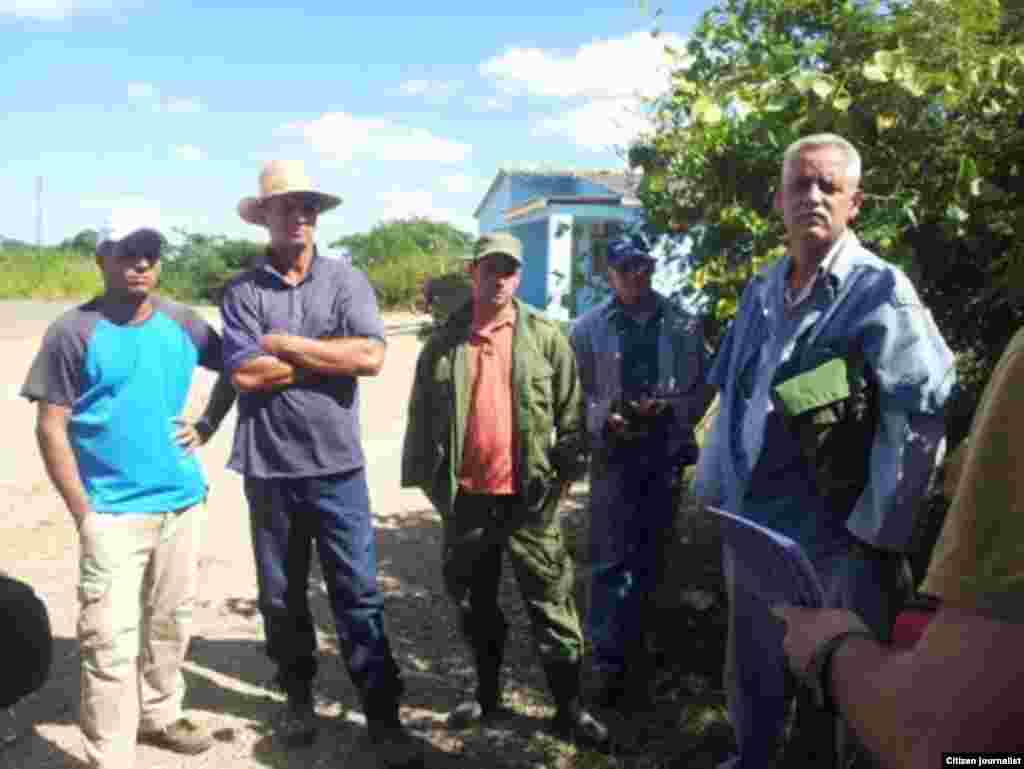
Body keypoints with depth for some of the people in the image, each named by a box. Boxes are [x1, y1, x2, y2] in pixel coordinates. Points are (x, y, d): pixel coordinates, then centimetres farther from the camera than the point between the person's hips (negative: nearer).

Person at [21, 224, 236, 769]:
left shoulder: (182, 324, 4)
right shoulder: (74, 332, -8)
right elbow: (51, 428, -8)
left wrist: (208, 425, 6)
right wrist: (83, 514, -11)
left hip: (182, 502, 5)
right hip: (113, 512, -4)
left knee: (171, 622, 18)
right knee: (111, 642, -3)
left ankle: (158, 714, 39)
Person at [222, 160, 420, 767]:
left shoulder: (347, 280, 0)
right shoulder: (244, 291, 0)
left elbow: (372, 356, -14)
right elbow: (246, 374, -12)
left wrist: (287, 344, -11)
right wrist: (332, 355, -10)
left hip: (338, 466, -1)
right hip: (270, 469, 2)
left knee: (359, 595, 3)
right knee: (282, 595, 16)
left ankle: (383, 716, 15)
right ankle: (299, 697, 36)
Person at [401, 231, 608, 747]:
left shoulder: (546, 337, -1)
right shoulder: (444, 341, 2)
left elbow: (570, 411, 1)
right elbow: (421, 414, 6)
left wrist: (565, 473, -2)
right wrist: (426, 479, 5)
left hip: (530, 497, -2)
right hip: (465, 496, 2)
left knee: (550, 605, 6)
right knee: (474, 604, 17)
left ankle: (569, 709, 22)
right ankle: (487, 694, 37)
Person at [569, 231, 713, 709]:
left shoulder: (683, 324, 3)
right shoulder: (590, 327, 0)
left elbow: (704, 386, 8)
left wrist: (671, 410, -8)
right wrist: (605, 418, -16)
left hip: (665, 450, 2)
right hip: (614, 451, -2)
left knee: (651, 557, 14)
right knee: (611, 559, -3)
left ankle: (635, 646, 32)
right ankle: (610, 663, 7)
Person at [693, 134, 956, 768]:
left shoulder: (881, 291, -11)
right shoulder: (760, 293, 8)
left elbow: (921, 421, -15)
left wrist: (876, 533, -15)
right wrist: (714, 488, 12)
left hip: (833, 536, -6)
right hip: (749, 525, 6)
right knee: (751, 672, 22)